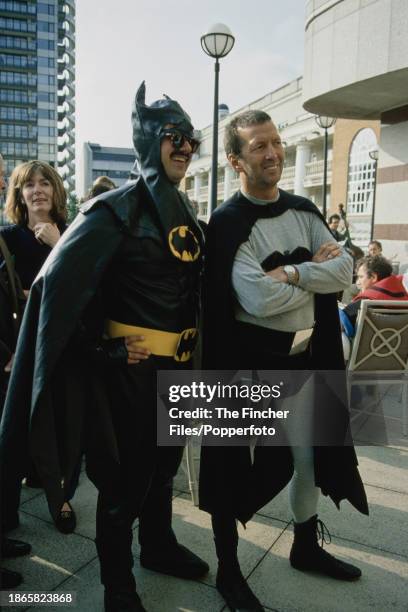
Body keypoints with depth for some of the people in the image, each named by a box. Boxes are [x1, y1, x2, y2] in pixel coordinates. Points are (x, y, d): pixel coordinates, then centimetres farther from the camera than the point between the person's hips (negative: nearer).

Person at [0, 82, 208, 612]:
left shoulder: (184, 211, 10)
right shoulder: (117, 209, -14)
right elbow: (58, 283, -19)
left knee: (163, 462, 22)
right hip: (132, 364, -7)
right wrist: (101, 347, -16)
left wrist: (192, 345, 11)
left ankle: (158, 545, 45)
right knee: (126, 474, 7)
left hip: (178, 363, 8)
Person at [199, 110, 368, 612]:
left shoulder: (304, 211, 6)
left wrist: (290, 273, -19)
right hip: (249, 362, -6)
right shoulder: (227, 224, -14)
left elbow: (343, 270, -5)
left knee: (311, 456, 21)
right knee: (233, 463, 8)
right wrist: (315, 270, -13)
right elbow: (258, 299, -26)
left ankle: (306, 547, 46)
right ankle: (228, 570, 31)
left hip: (306, 357, 7)